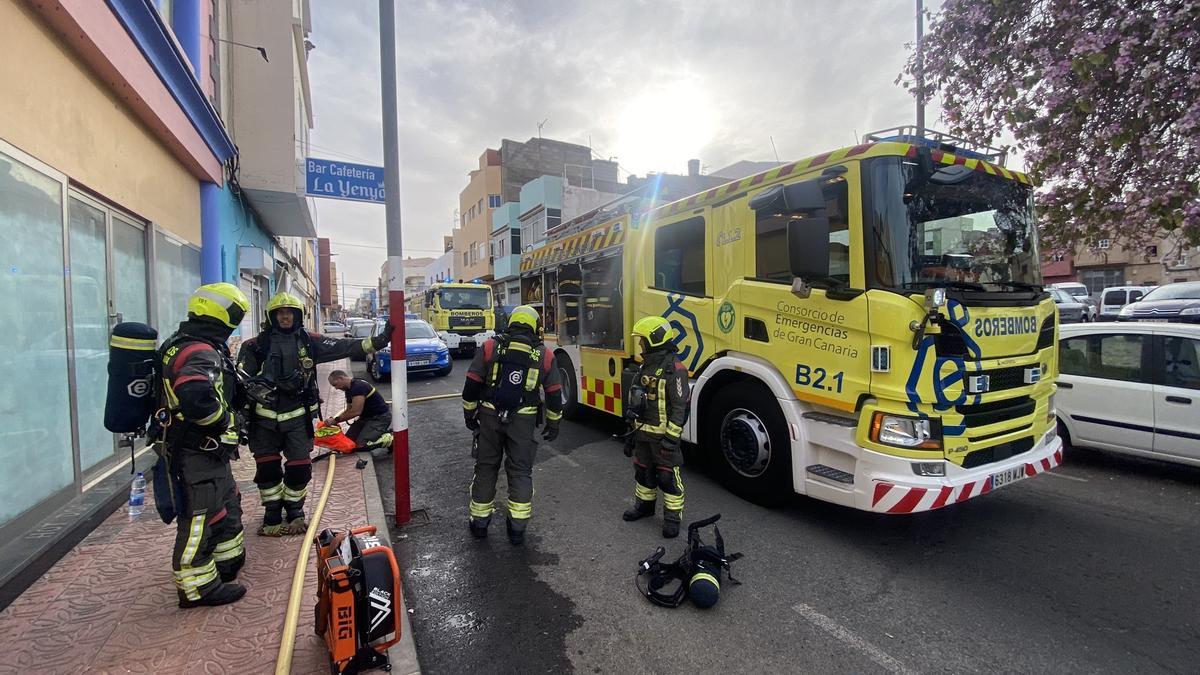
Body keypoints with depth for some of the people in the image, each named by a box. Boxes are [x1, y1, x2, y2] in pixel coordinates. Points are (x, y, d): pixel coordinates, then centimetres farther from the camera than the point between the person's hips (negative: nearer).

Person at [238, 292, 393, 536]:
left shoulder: (309, 341, 2)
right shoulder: (257, 345, -1)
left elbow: (342, 347, -5)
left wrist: (378, 341, -15)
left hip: (298, 416, 1)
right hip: (266, 417, 0)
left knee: (299, 468, 5)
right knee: (268, 468, 7)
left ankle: (294, 510, 26)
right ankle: (272, 514, 25)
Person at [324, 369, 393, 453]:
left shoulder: (358, 386, -22)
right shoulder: (349, 389, 10)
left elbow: (356, 411, -28)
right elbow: (348, 410, 16)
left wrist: (336, 420, -18)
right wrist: (333, 420, 0)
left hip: (381, 417, -11)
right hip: (367, 417, 11)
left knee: (361, 445, -21)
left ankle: (390, 439, -5)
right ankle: (381, 434, 11)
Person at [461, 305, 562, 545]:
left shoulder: (490, 347, -1)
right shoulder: (544, 355, 0)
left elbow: (472, 384, -1)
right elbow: (554, 394, 3)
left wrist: (469, 413, 12)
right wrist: (553, 424, 14)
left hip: (490, 417, 1)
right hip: (523, 421, 0)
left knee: (486, 467, 14)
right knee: (520, 471, 10)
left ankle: (479, 522, 25)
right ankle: (517, 528, 14)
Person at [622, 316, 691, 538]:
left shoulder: (674, 368, -19)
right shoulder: (647, 365, 9)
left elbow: (679, 406, -20)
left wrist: (672, 437, -21)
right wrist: (635, 428, 19)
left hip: (663, 434, -9)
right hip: (644, 432, 9)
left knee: (668, 475, 3)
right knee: (643, 470, 20)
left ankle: (673, 516, 17)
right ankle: (644, 504, 38)